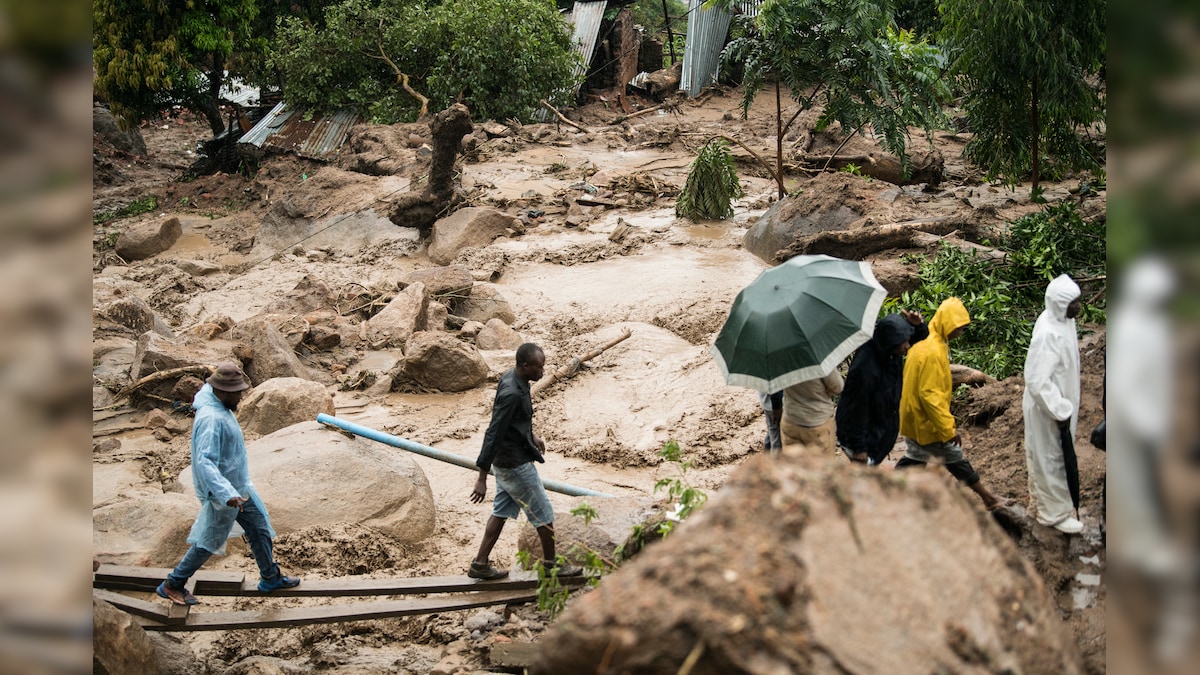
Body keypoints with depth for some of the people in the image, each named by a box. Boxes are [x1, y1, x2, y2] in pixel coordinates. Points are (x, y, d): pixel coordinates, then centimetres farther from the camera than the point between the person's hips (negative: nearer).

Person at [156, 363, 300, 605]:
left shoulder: (220, 407, -2)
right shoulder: (211, 419, -32)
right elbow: (205, 462, -39)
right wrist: (227, 495, -48)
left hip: (239, 488, 10)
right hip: (223, 493, -10)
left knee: (260, 529, 19)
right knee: (208, 542, 6)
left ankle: (271, 577, 35)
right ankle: (172, 585, 21)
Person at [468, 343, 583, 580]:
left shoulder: (511, 379, 0)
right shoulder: (511, 394, -30)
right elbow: (492, 435, -30)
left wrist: (532, 437, 29)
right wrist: (482, 478, -29)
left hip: (505, 462, 9)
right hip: (516, 465, -9)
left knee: (502, 511, 17)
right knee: (543, 514, 7)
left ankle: (480, 564, 21)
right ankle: (551, 564, 24)